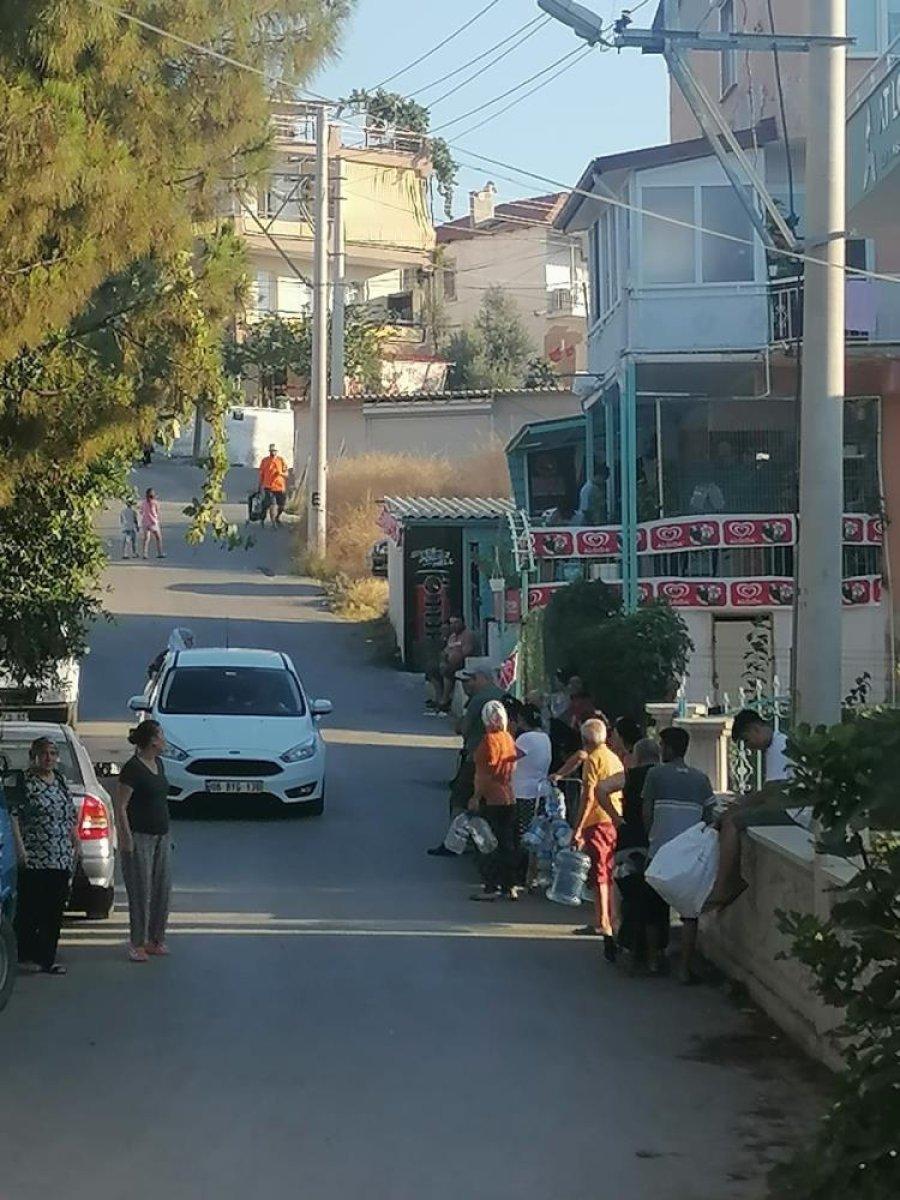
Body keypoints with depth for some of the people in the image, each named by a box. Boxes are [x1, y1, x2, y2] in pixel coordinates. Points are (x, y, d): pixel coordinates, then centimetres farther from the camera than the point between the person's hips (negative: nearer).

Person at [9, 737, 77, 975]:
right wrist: (20, 848, -17)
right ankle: (26, 956, 6)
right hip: (34, 858, -7)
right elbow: (13, 816, -12)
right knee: (30, 909, -3)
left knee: (55, 911, 6)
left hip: (62, 858, 7)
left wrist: (75, 843, 18)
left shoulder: (61, 780, 14)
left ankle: (47, 958, 11)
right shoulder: (24, 782, -7)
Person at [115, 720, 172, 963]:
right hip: (139, 836, -8)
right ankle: (137, 943, 2)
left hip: (161, 836, 8)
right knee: (141, 891, -5)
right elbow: (120, 806, -14)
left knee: (162, 888, 8)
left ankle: (155, 939, 18)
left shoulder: (157, 763, 12)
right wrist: (126, 839, -18)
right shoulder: (133, 768, -13)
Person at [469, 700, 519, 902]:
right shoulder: (508, 738, 8)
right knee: (507, 845, 12)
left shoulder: (490, 740, -15)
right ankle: (510, 887, 15)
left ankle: (491, 887, -2)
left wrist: (476, 796, -15)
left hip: (491, 800, -8)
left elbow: (485, 773, -18)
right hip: (508, 798, 8)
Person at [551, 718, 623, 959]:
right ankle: (607, 921, 24)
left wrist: (578, 829, -16)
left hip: (598, 821, -8)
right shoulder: (614, 759, 15)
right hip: (615, 820, 8)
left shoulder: (593, 760, -9)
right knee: (608, 874, 16)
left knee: (599, 875, -8)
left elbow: (589, 797, -16)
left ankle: (602, 923, -14)